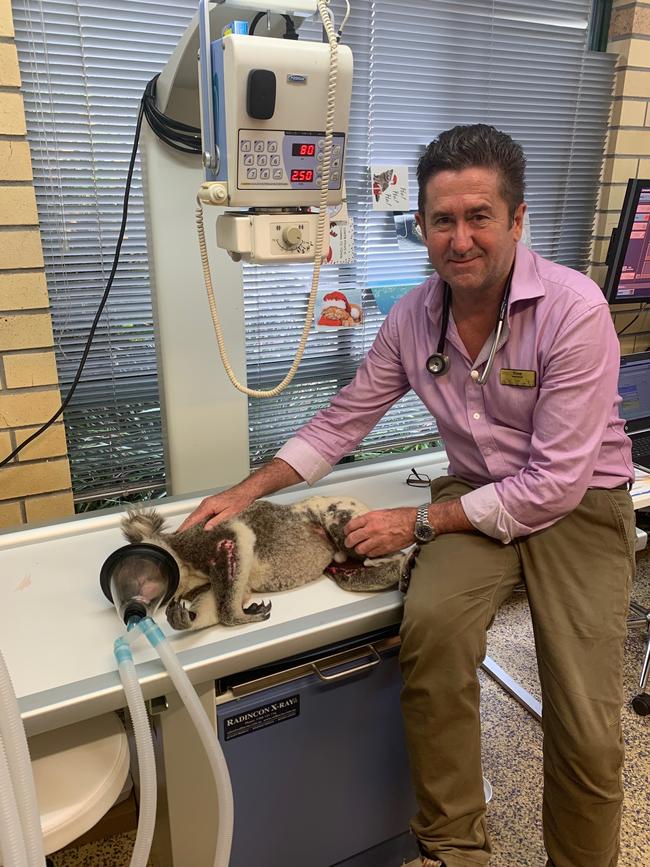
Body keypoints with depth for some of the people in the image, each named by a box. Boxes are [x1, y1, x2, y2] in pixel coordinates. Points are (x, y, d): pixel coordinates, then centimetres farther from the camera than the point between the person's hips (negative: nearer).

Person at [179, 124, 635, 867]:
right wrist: (247, 491, -5)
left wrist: (420, 523, -18)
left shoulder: (574, 309, -20)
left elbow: (557, 482, -20)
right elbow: (339, 422, 5)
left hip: (579, 502, -2)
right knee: (431, 624, -26)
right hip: (476, 496, 3)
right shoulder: (412, 319, -4)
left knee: (585, 733, -13)